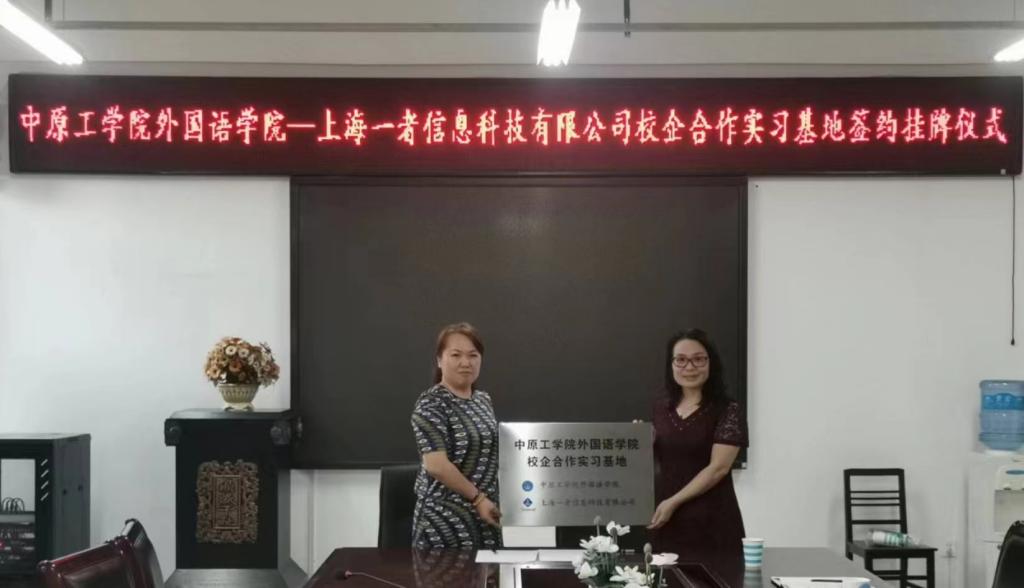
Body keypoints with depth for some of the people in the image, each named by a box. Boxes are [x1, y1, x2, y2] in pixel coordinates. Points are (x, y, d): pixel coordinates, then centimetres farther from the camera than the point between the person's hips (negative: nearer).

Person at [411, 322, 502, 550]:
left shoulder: (483, 400, 11)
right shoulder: (431, 404, -13)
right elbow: (436, 465, -20)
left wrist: (490, 502, 12)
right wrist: (477, 497, -15)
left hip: (486, 514, 7)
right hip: (447, 519, -7)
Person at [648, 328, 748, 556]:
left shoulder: (727, 410, -6)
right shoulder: (661, 408, 10)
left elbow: (718, 468, -12)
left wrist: (673, 502, -16)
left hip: (711, 522, -4)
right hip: (665, 521, 4)